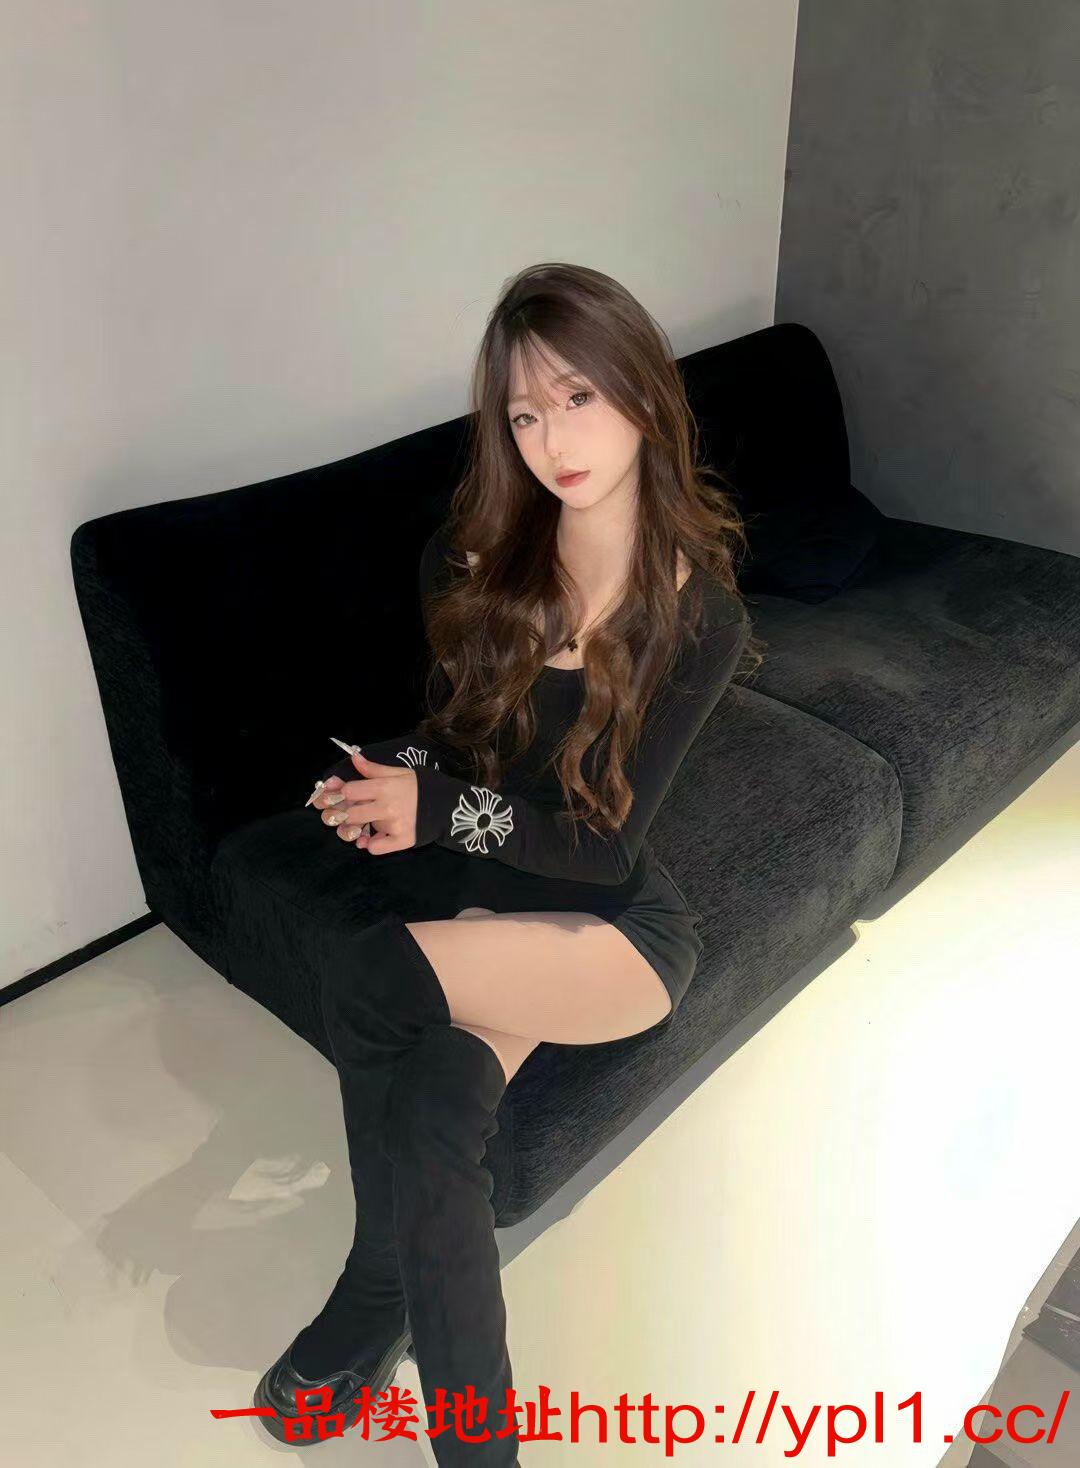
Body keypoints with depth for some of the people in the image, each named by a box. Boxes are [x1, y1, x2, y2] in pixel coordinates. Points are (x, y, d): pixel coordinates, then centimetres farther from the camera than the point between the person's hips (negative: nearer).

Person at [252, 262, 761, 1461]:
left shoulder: (698, 615, -13)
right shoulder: (474, 558, -2)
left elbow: (603, 841, -13)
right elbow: (451, 725, 8)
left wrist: (436, 809, -22)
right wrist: (396, 785, -15)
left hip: (623, 927, -3)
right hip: (493, 908, 4)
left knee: (365, 972, -28)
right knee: (431, 1118, -27)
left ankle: (372, 1300, -5)